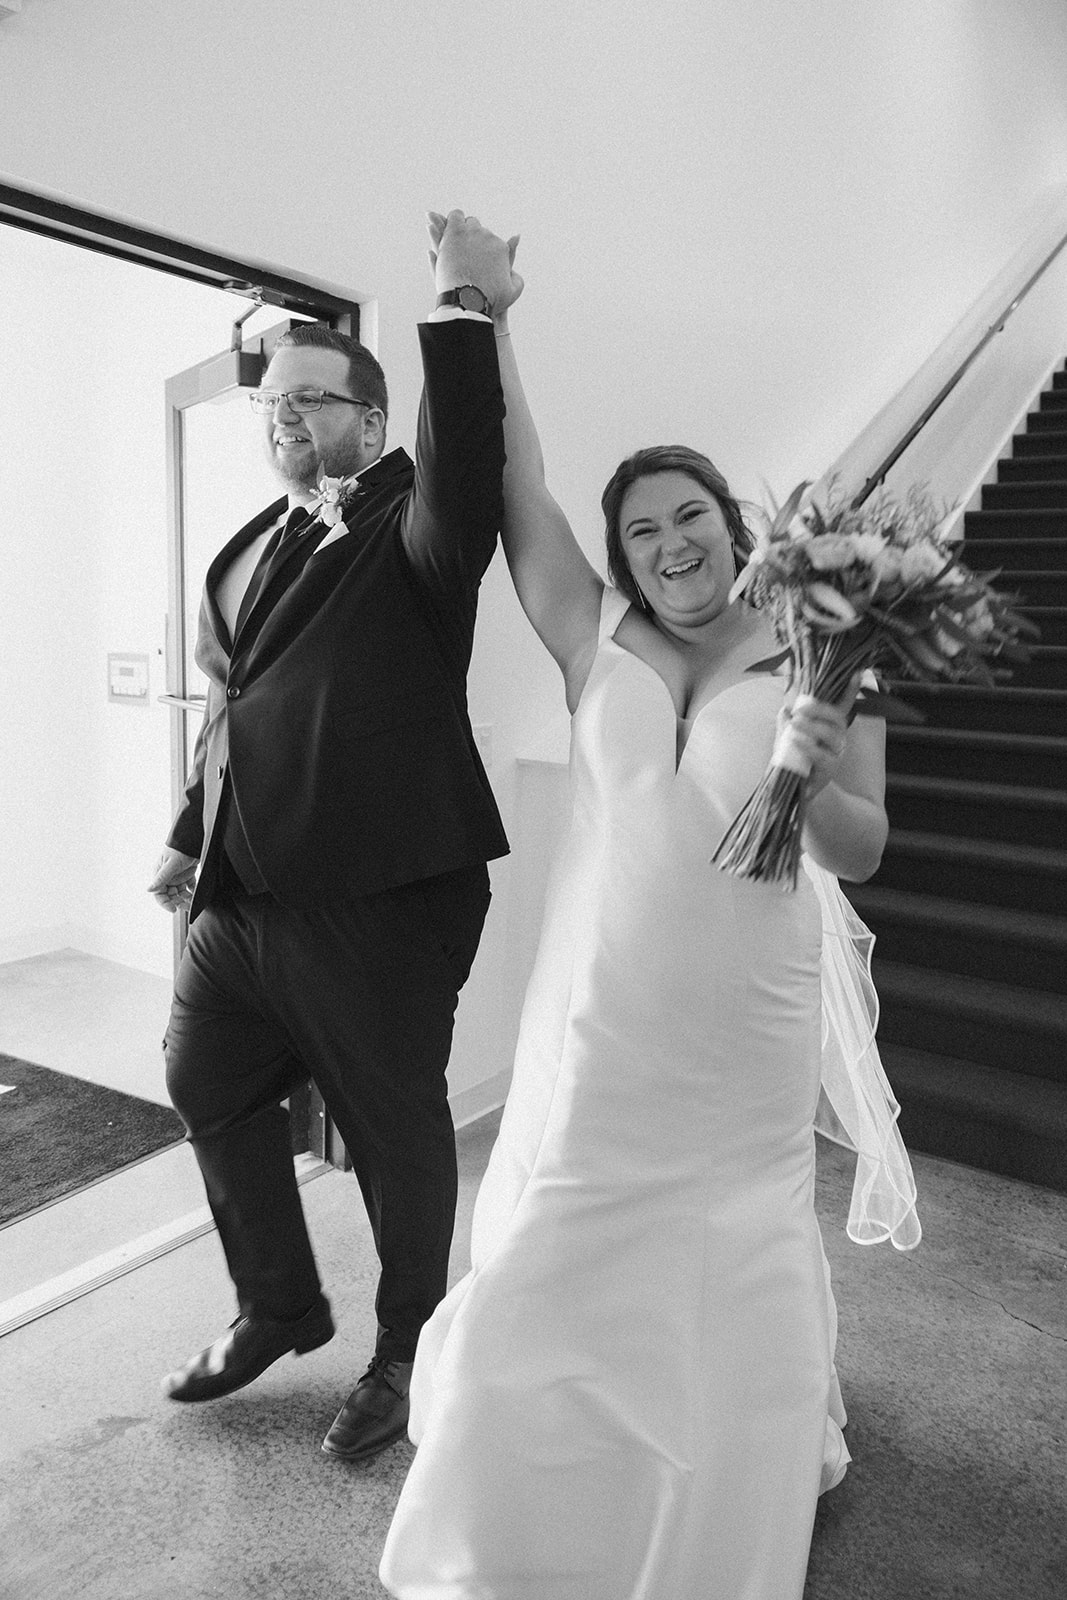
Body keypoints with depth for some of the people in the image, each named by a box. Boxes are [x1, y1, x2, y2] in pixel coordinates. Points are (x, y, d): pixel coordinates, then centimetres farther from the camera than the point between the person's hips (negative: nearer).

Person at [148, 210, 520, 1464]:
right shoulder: (250, 550, 14)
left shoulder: (410, 530, -7)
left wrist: (465, 316, -36)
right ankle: (279, 1307, 47)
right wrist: (192, 837, 20)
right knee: (208, 1089, 22)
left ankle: (408, 1349, 38)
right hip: (242, 893, 8)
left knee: (395, 1133, 9)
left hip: (378, 905, -8)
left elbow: (470, 482, -31)